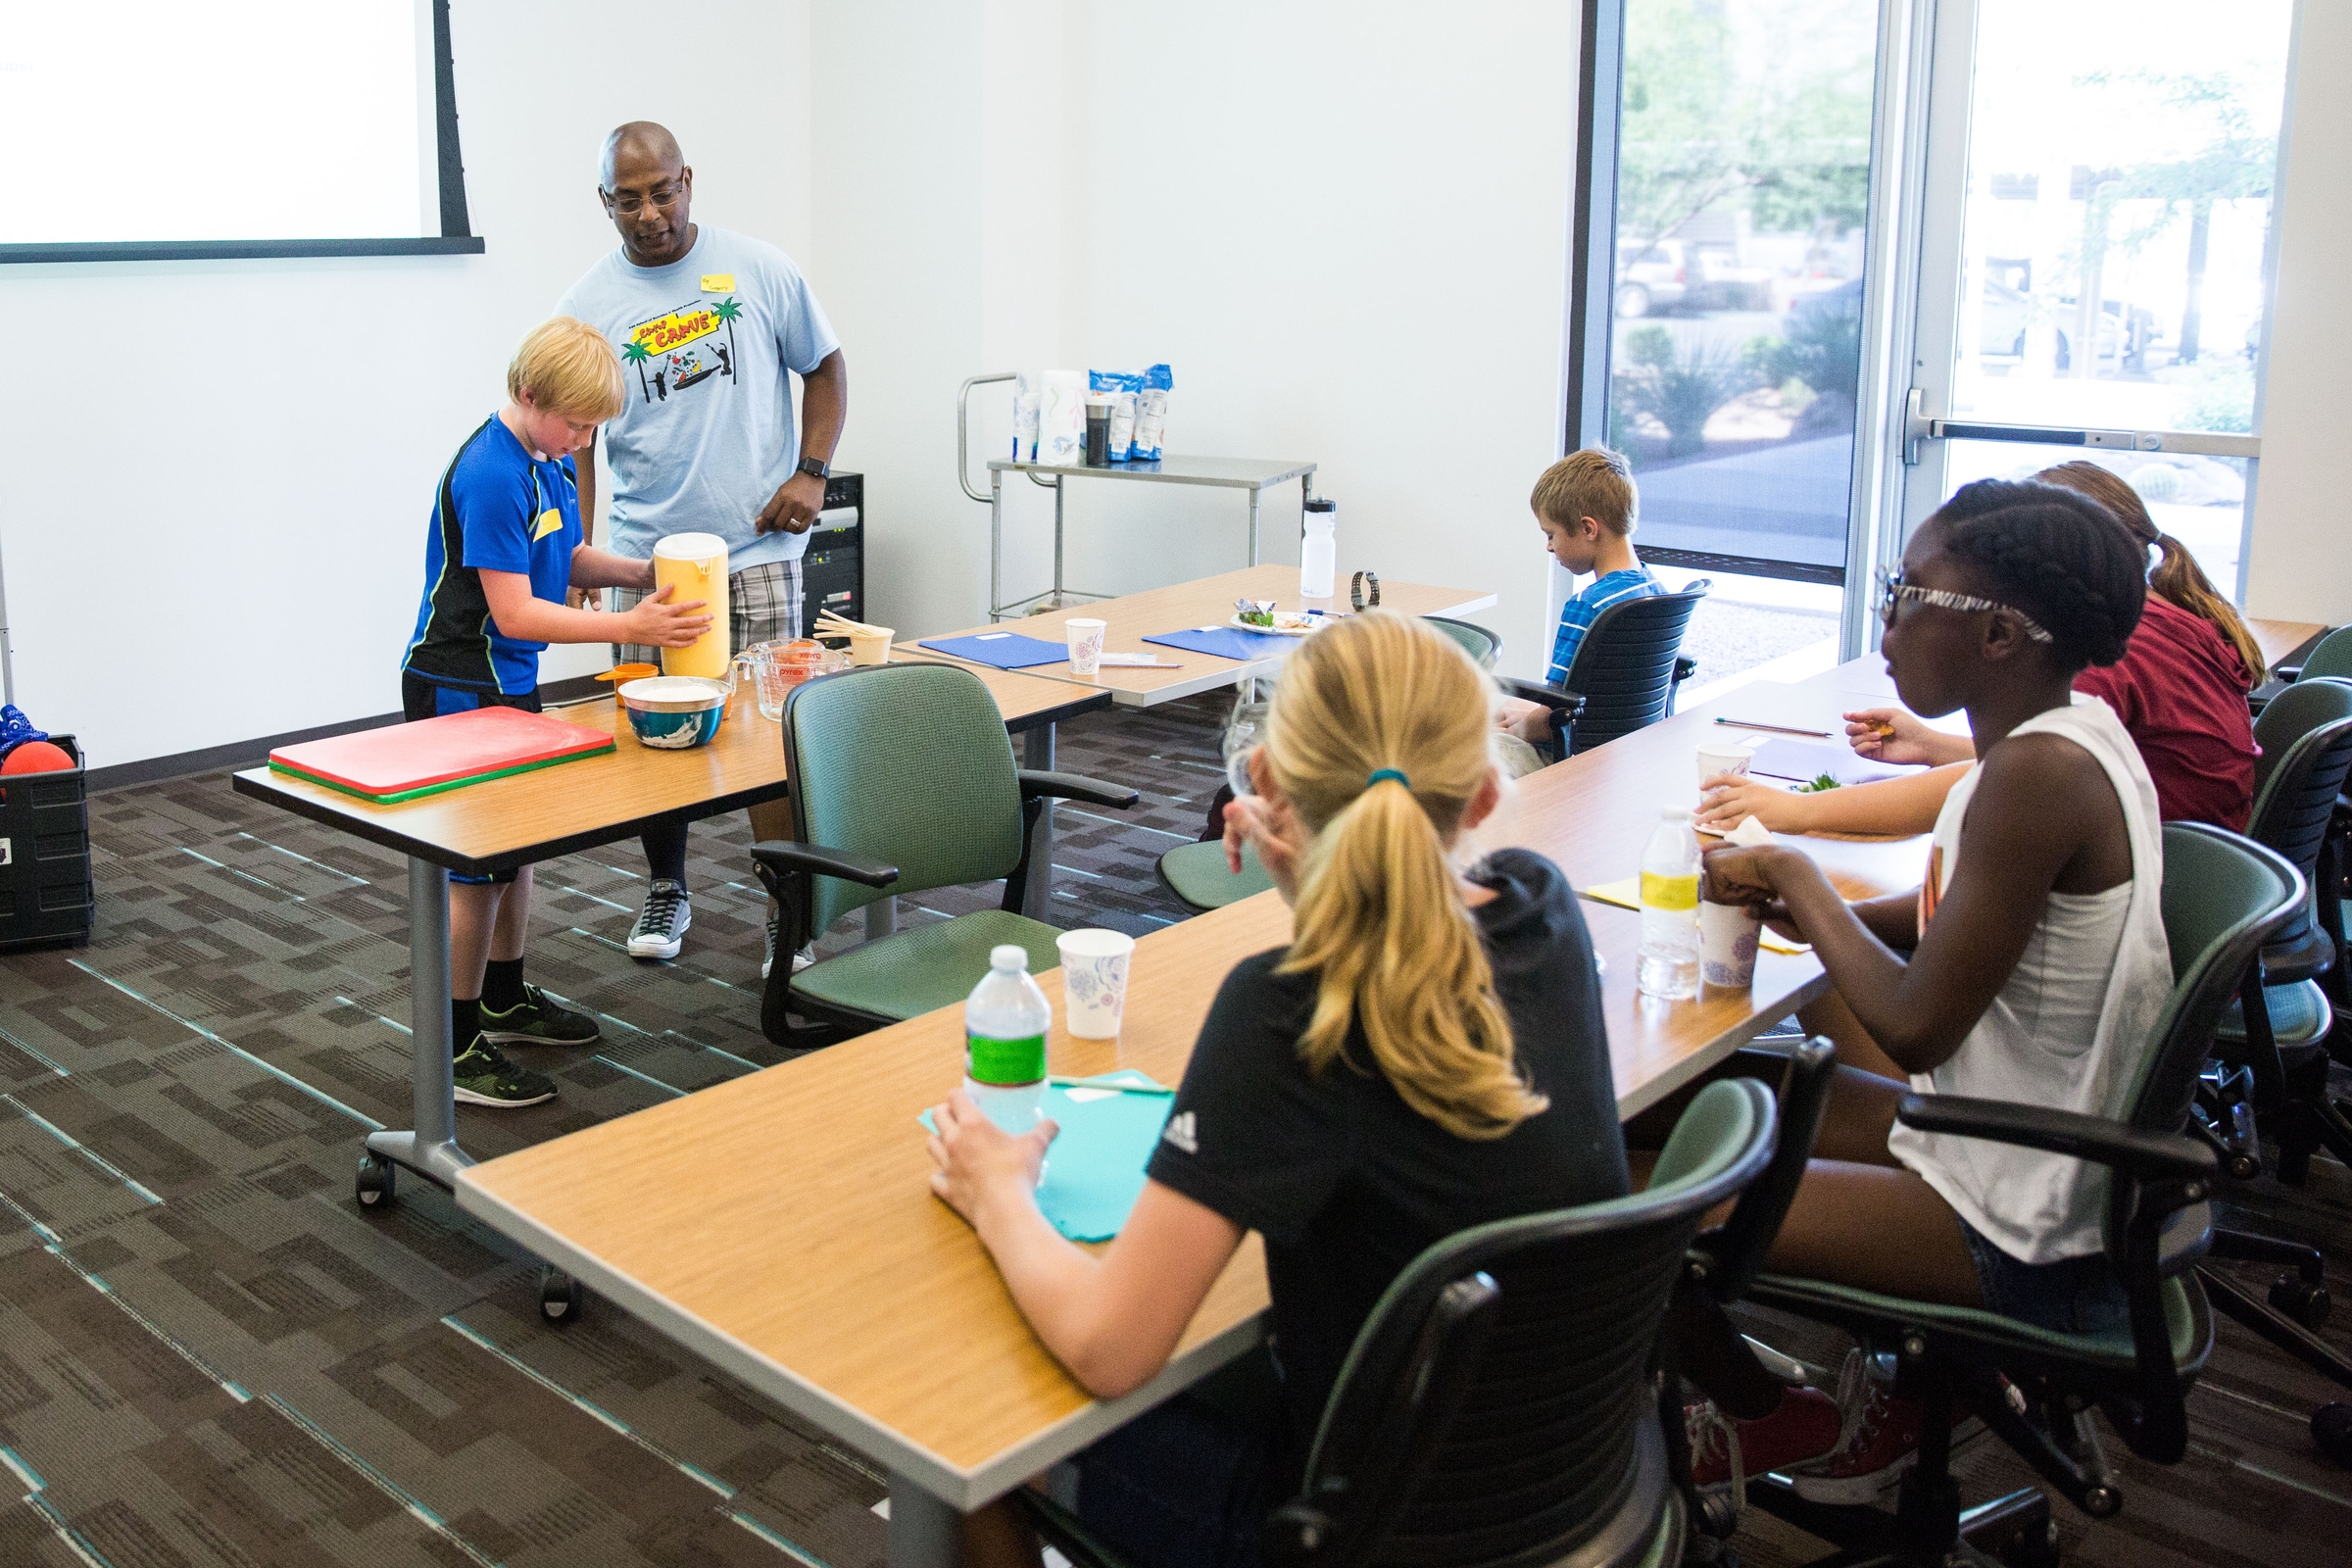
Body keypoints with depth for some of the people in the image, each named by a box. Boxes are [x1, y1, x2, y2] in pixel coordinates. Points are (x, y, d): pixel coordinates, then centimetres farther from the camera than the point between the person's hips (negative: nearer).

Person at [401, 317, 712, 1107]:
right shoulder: (490, 475, -25)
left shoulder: (549, 458, 4)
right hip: (458, 690, -9)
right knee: (477, 863, -3)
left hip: (511, 681, 9)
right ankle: (455, 1047, 8)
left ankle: (506, 998, 36)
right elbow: (514, 611, -27)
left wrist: (643, 572, -2)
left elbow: (564, 557, 14)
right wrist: (628, 627, -29)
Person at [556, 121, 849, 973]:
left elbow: (824, 367, 10)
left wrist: (811, 471, -3)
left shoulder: (760, 269, 0)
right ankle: (666, 890, 28)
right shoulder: (589, 304, 2)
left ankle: (788, 917, 3)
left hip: (756, 546, -2)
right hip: (644, 557, 2)